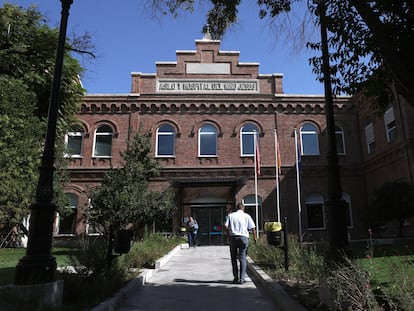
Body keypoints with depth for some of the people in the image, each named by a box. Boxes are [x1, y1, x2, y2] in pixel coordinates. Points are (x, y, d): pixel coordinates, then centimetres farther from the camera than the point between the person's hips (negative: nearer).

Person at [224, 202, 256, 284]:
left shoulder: (231, 215, 7)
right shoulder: (247, 216, 6)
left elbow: (226, 226, -4)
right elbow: (252, 228, 0)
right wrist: (254, 237, 13)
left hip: (233, 237, 1)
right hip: (244, 237, 0)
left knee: (234, 258, 12)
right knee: (242, 258, 4)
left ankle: (236, 278, 15)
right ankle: (242, 278, 0)